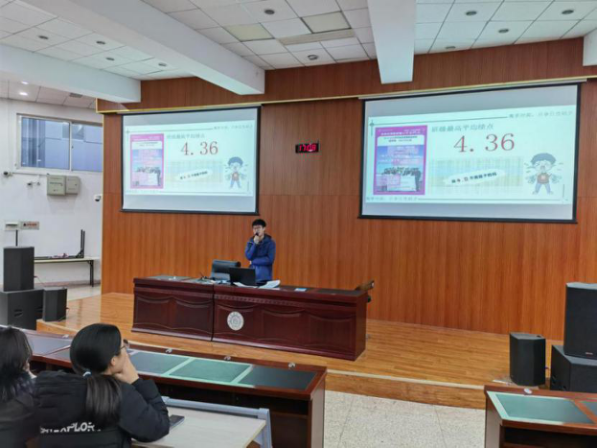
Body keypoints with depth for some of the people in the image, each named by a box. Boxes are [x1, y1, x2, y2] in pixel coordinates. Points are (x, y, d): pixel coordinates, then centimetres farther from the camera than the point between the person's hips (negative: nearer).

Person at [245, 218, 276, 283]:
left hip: (265, 276, -3)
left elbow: (270, 259, -14)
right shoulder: (250, 241, 5)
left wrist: (253, 261, -9)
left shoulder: (270, 241, -6)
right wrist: (255, 244, -15)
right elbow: (248, 257, -6)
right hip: (252, 274, 3)